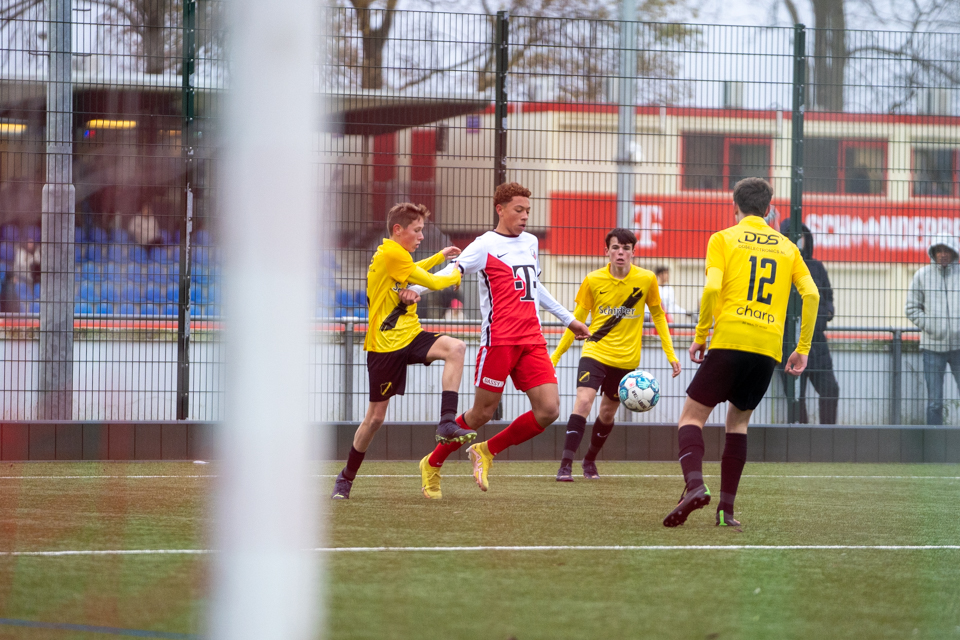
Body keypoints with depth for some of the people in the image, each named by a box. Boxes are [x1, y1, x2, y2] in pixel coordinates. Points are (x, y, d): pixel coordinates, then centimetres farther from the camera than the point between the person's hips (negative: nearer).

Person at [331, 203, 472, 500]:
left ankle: (447, 424, -26)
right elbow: (432, 283, -12)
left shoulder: (398, 257, 13)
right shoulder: (390, 254, -16)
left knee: (456, 348, -22)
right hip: (384, 346, -8)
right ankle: (346, 478, 19)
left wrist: (440, 256, 27)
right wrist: (455, 275, 8)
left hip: (411, 337, 8)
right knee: (376, 416, 1)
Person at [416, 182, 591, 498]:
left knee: (549, 410, -8)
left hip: (532, 341, 6)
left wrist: (568, 319, 39)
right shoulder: (485, 246, -4)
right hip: (499, 339, -6)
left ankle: (487, 451, 11)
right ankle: (432, 464, 20)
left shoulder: (531, 242, 17)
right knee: (483, 413, -2)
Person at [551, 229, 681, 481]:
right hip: (595, 353, -2)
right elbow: (577, 319, 4)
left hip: (626, 358, 2)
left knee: (607, 413, 11)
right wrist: (556, 354, 4)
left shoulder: (646, 280, -5)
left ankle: (590, 460, 35)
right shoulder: (593, 281, -6)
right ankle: (566, 465, -21)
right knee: (583, 401, -21)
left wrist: (670, 354, 4)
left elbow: (658, 315, 8)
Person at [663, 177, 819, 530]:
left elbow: (712, 288, -8)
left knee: (692, 416, 3)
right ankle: (727, 508, 8)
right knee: (738, 420, 18)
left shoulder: (723, 239, 6)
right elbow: (811, 294, 7)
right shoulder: (787, 247, 17)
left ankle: (694, 485, -24)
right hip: (769, 348, 4)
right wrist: (802, 349, 11)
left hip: (730, 341, -4)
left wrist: (700, 336, 1)